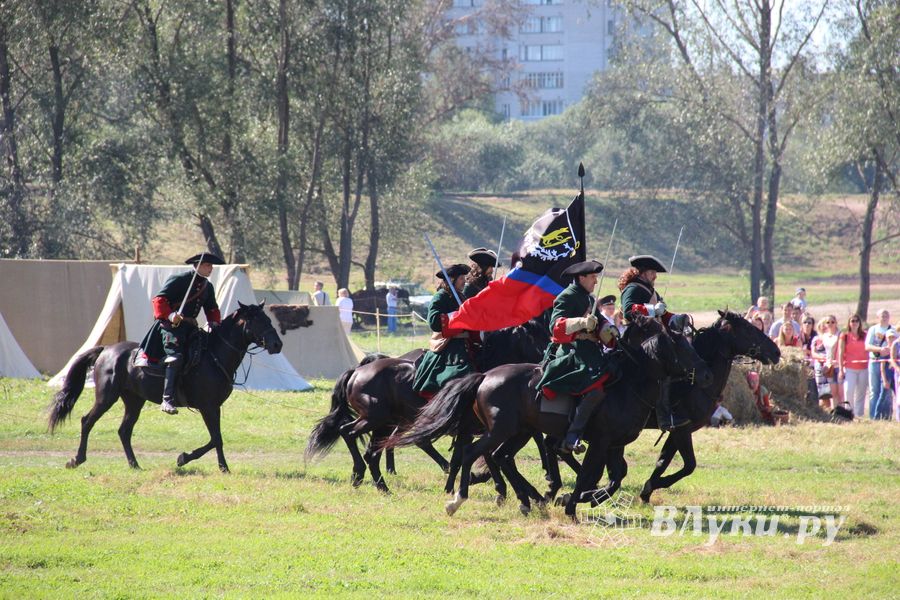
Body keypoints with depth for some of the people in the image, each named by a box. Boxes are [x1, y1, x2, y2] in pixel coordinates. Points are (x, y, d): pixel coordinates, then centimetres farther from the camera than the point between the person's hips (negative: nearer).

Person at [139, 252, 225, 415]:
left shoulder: (207, 287, 14)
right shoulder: (178, 280, -8)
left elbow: (211, 308, 24)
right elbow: (159, 299, -13)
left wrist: (214, 322, 2)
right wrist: (169, 315, -29)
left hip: (190, 326, 8)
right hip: (171, 324, -8)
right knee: (176, 358, -24)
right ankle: (168, 400, -29)